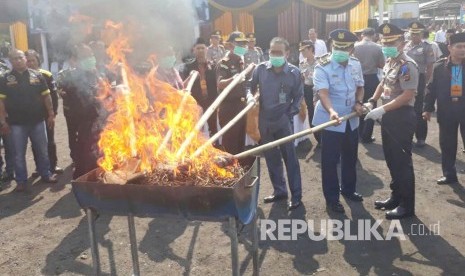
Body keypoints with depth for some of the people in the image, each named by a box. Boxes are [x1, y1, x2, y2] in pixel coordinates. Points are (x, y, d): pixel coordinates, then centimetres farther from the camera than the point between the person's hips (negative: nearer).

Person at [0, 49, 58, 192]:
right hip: (17, 123, -1)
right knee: (19, 154, 7)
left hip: (38, 120, 1)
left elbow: (46, 96, 5)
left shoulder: (37, 75, 4)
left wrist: (51, 114, 1)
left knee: (42, 150, 11)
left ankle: (46, 174, 26)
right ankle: (21, 181, 17)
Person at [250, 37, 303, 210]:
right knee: (271, 158, 14)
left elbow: (298, 96, 2)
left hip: (283, 121, -3)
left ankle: (296, 195, 14)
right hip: (265, 121, 3)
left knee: (290, 158, 2)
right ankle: (279, 191, 30)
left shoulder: (294, 72, -8)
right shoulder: (261, 69, -4)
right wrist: (250, 97, -12)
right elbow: (250, 87, 8)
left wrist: (290, 113, -5)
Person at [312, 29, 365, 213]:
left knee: (350, 157, 19)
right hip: (331, 121, -6)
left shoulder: (355, 64, 2)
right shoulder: (322, 67, -17)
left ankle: (348, 189, 41)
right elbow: (323, 93, -30)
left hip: (351, 120, 6)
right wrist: (332, 111, -47)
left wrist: (359, 103, -5)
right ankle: (332, 198, 18)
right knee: (330, 161, 2)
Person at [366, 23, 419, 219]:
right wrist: (372, 101, 8)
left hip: (402, 118, -9)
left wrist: (382, 109, -26)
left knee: (402, 161, 0)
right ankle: (396, 196, 31)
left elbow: (408, 95, -24)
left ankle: (407, 205, 13)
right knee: (392, 159, 17)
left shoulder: (407, 65, -18)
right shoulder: (389, 62, 10)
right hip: (389, 116, 9)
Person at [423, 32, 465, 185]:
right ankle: (449, 174, 25)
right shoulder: (440, 66, -1)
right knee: (447, 144, 11)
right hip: (446, 111, 1)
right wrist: (427, 108, 0)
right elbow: (432, 88, 3)